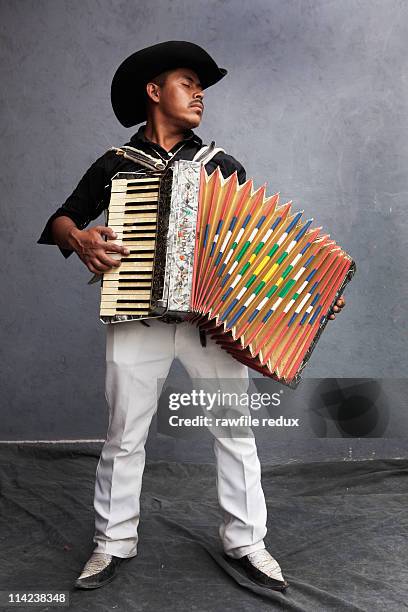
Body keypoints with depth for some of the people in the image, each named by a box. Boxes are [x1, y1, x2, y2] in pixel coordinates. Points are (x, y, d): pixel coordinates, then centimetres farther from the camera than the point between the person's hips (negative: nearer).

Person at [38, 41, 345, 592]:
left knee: (236, 432, 3)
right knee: (124, 435, 5)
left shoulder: (223, 166, 12)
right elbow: (61, 220, 13)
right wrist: (77, 238, -11)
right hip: (137, 316, 0)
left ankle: (245, 542, 19)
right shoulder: (114, 165, 10)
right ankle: (114, 543, 21)